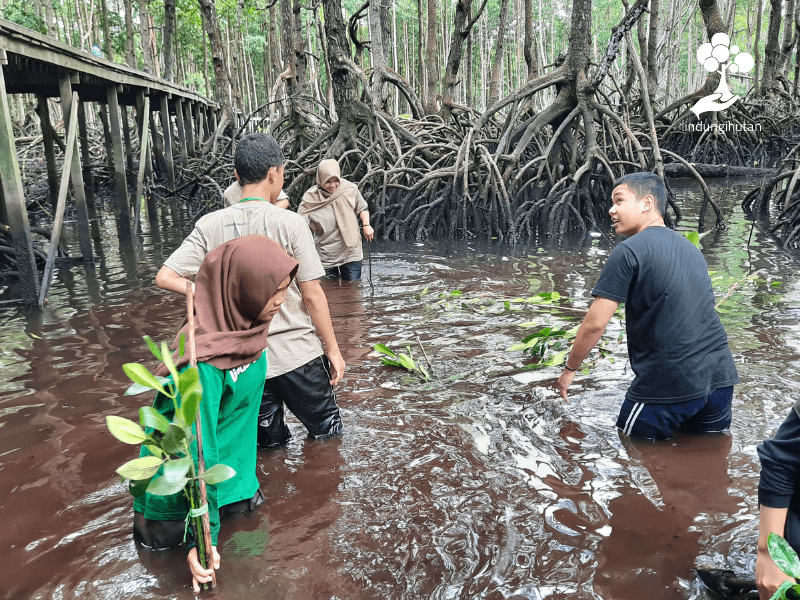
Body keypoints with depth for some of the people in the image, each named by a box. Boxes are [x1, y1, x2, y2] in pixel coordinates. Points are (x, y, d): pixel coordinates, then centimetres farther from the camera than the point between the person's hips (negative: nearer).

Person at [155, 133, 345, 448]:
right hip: (296, 354, -3)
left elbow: (165, 277, -4)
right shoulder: (290, 223, -12)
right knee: (328, 434, 17)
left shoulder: (210, 225, -3)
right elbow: (312, 296, -10)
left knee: (268, 444, 19)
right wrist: (333, 349, 0)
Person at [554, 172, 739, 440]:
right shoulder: (690, 248, 15)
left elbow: (595, 324, -12)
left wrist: (569, 369, 2)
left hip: (670, 385, -7)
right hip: (720, 376, 7)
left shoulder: (629, 251, -10)